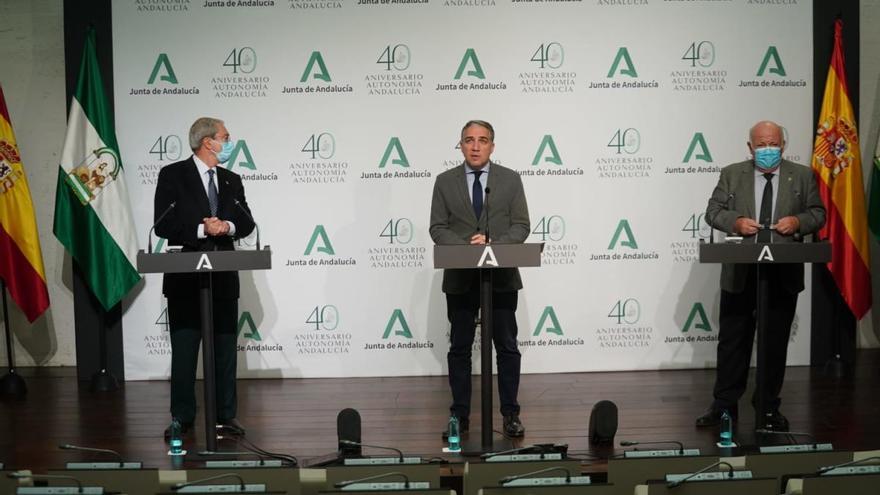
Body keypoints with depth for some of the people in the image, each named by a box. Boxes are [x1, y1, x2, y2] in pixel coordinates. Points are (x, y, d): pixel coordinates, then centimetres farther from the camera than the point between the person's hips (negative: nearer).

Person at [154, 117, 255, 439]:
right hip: (186, 277, -4)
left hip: (223, 277, 4)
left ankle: (226, 415, 18)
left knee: (225, 348, 8)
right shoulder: (172, 176, -3)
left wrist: (228, 226, -14)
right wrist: (201, 229, -20)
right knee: (184, 349, 3)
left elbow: (247, 223, 7)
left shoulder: (231, 181, 13)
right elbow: (163, 225, -11)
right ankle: (182, 418, 13)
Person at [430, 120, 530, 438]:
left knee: (507, 347, 4)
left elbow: (521, 226, -1)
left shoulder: (510, 180, 4)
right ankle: (460, 415, 15)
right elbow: (438, 228, 1)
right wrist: (466, 247, -15)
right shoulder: (445, 182, 4)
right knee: (459, 348, 6)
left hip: (502, 277, 0)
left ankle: (510, 414, 14)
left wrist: (492, 244, -16)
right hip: (460, 278, 1)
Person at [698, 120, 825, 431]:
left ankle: (769, 407, 20)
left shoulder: (802, 176, 6)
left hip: (784, 274, 1)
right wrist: (735, 221, -15)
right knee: (732, 340, 5)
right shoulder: (732, 174, 5)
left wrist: (798, 221, -13)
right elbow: (713, 211, 4)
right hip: (740, 273, 0)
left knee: (776, 343, 8)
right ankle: (724, 405, 16)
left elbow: (818, 213, 8)